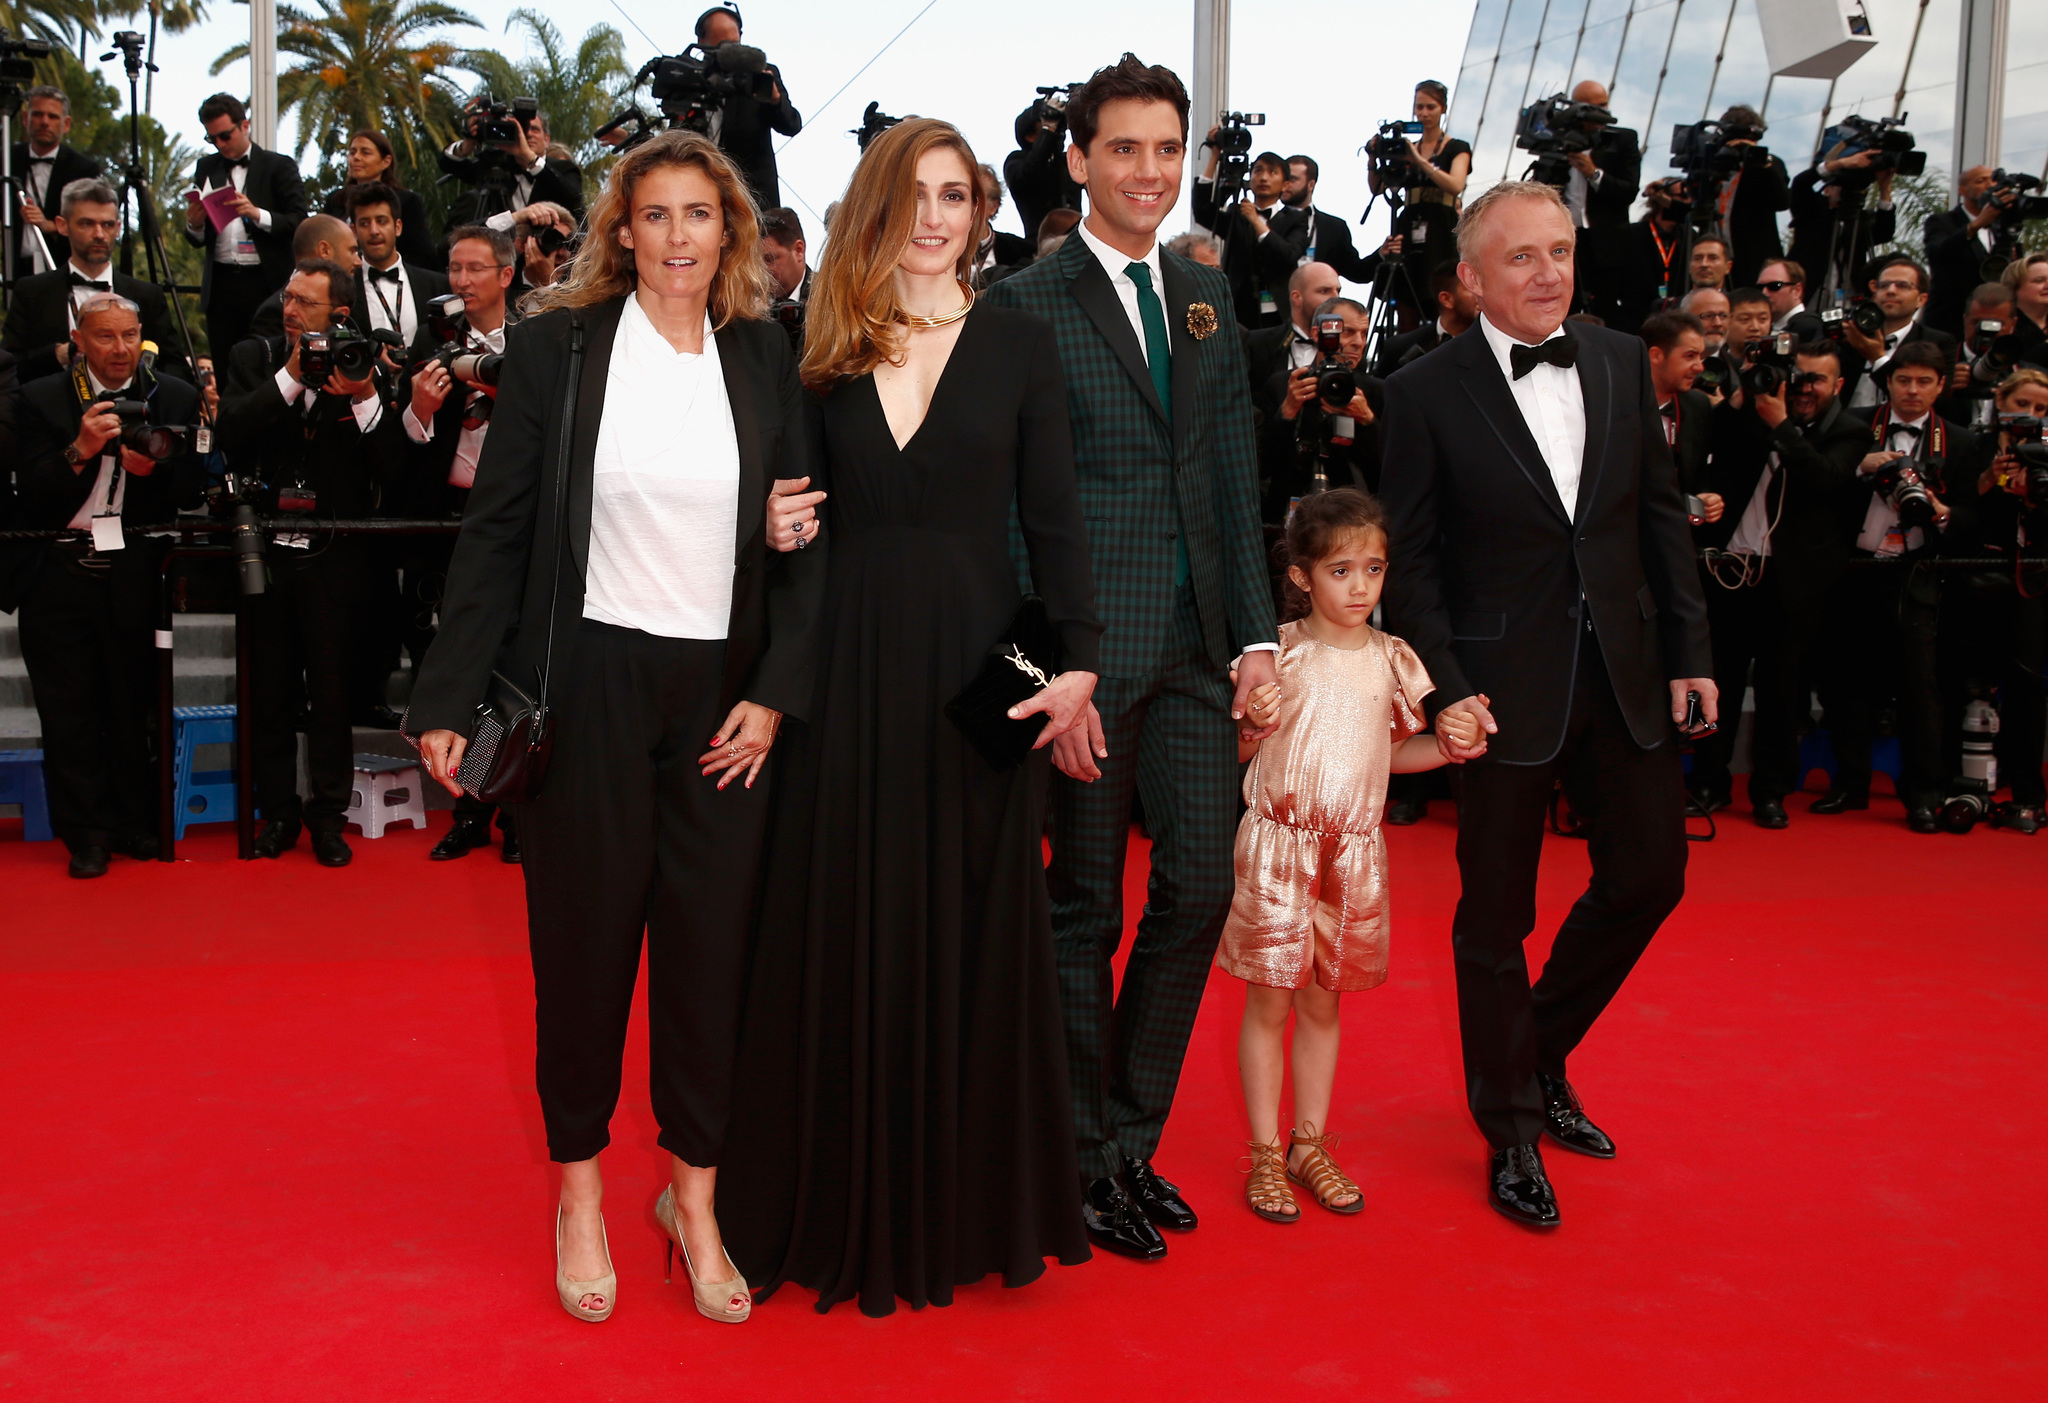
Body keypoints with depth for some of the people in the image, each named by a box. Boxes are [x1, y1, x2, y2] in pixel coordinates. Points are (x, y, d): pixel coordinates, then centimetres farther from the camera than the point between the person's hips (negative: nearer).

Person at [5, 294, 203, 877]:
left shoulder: (176, 398, 5)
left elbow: (193, 489, 1)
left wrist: (151, 468, -19)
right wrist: (80, 450, -22)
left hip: (134, 580, 0)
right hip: (58, 578, 0)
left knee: (134, 708, 6)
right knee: (69, 713, 3)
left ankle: (139, 824, 20)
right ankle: (88, 834, 13)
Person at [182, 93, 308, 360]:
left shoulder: (280, 166, 5)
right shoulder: (206, 168, 16)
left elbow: (299, 223, -4)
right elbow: (197, 240, 15)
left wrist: (258, 215, -19)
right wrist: (194, 225, -7)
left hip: (267, 285, -3)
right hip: (220, 285, 3)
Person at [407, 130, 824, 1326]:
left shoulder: (765, 358, 5)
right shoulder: (559, 347, 0)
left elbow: (804, 540, 6)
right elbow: (498, 530, 0)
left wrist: (777, 690, -3)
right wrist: (453, 699, -4)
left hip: (724, 693, 2)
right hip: (586, 685, -1)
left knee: (713, 939, 6)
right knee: (586, 936, 7)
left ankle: (695, 1195, 22)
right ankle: (580, 1189, 26)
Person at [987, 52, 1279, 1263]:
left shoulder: (1206, 293, 14)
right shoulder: (1028, 307, -5)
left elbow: (1237, 471, 13)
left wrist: (1258, 632, 6)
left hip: (1198, 641, 6)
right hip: (1092, 640, -5)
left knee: (1201, 882, 7)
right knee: (1088, 904, 5)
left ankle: (1133, 1137, 25)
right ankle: (1086, 1161, 22)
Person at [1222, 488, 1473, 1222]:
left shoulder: (1391, 659, 3)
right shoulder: (1277, 651, -8)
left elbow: (1391, 750, 13)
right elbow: (1236, 750, -4)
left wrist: (1447, 746, -4)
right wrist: (1254, 722, -25)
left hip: (1353, 849, 3)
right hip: (1277, 840, -3)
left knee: (1323, 1001, 13)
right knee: (1269, 998, 3)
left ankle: (1310, 1143, 26)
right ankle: (1265, 1154, 15)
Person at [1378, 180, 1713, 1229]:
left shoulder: (1622, 362, 6)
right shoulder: (1425, 393, -8)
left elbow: (1660, 513, 9)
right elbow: (1411, 559, -7)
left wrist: (1689, 650, 5)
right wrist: (1447, 689, -15)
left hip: (1625, 675, 5)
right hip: (1506, 688, -5)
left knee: (1649, 877, 10)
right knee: (1496, 916, 5)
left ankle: (1541, 1053, 35)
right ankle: (1511, 1130, 24)